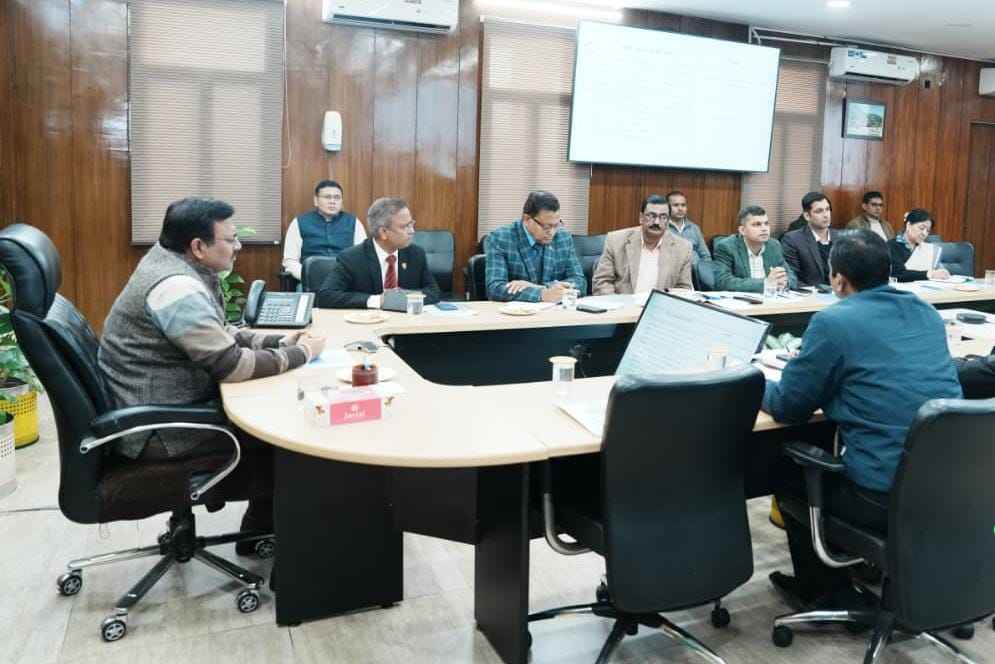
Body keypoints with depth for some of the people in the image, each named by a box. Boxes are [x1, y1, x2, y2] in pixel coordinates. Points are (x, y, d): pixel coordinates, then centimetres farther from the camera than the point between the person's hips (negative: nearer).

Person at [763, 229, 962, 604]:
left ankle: (823, 589, 31)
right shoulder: (926, 312, 9)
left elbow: (787, 407, -5)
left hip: (889, 497, -7)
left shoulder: (833, 322, -12)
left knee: (789, 469, 18)